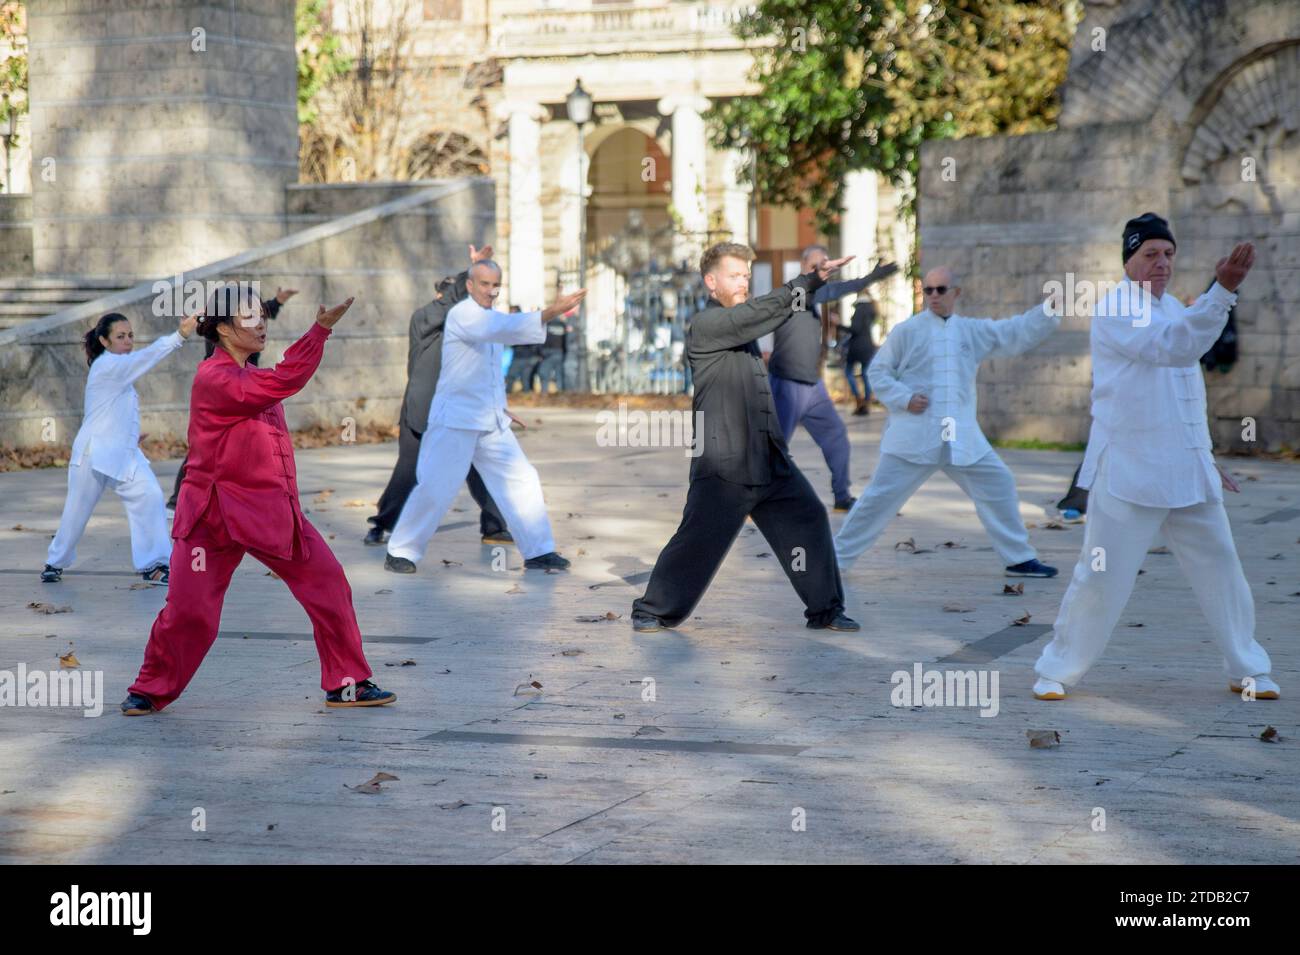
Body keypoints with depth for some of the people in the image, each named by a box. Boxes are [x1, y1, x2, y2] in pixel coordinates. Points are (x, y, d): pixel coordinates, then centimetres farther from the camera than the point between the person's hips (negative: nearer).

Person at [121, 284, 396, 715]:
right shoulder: (212, 379, -17)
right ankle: (151, 691, 15)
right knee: (188, 611, -7)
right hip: (216, 516, -8)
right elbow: (280, 383, -29)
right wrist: (321, 329, -32)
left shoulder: (252, 375, 12)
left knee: (329, 586, 3)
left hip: (272, 512, 8)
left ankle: (346, 683, 14)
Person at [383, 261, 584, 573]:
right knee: (435, 488, -7)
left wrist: (500, 407, 17)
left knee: (521, 480, 3)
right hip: (455, 420, -8)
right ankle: (400, 553, 6)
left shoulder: (491, 316, 14)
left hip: (490, 422, 8)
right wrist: (552, 312, -41)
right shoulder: (462, 315, -15)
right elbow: (507, 327, -32)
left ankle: (538, 551, 9)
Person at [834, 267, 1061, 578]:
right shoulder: (906, 331, -2)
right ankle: (837, 557, 4)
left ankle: (1019, 559, 19)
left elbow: (1017, 333, 9)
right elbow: (877, 372, 1)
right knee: (880, 497, -5)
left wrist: (1053, 307, -3)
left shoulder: (974, 331, 10)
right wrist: (904, 398, -13)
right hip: (913, 437, -4)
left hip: (962, 437, 4)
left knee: (999, 487, 6)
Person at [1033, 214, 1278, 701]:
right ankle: (1057, 670, 11)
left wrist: (1205, 455, 23)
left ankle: (1247, 670, 22)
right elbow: (1174, 345, -29)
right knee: (1101, 575, -4)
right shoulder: (1115, 310, -11)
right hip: (1128, 473, -7)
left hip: (1186, 472, 7)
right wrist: (1224, 288, -38)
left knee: (1219, 566, 10)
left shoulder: (1172, 309, 16)